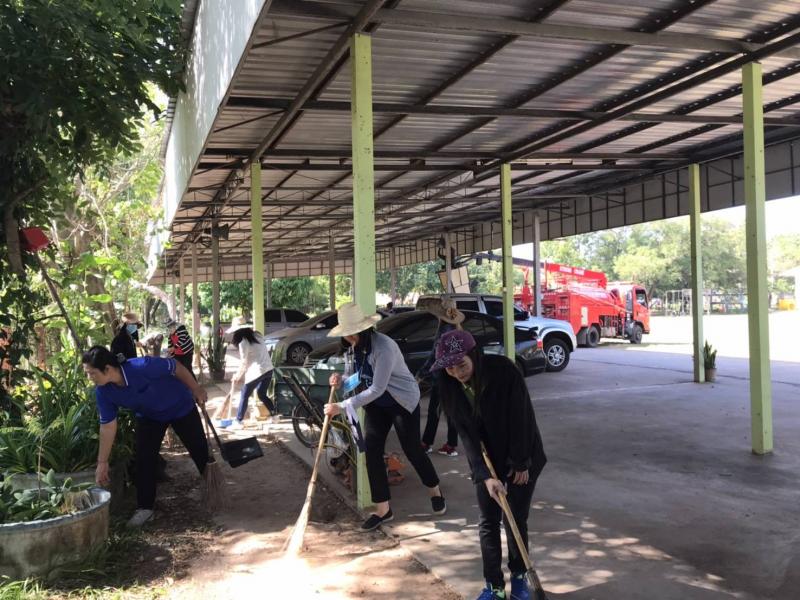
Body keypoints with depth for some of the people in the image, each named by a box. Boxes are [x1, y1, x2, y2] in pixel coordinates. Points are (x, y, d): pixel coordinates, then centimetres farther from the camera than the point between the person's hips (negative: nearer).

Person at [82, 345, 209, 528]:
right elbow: (108, 426, -13)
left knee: (200, 451, 8)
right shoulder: (103, 392, -23)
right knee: (144, 458, -6)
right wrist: (102, 462, -11)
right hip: (149, 417, 4)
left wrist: (197, 390, -16)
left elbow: (176, 367, -27)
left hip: (180, 408, -4)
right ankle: (144, 507, 7)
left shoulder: (142, 366, -42)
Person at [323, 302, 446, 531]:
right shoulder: (357, 346, -5)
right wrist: (342, 380, -13)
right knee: (372, 451, -1)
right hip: (376, 404, 7)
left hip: (403, 402, -7)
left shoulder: (383, 347, -31)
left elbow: (377, 389, -32)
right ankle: (383, 509, 9)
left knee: (412, 449, 5)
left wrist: (342, 407, -31)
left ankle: (435, 491, 32)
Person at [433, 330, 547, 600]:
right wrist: (485, 475, -25)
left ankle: (519, 576, 28)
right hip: (486, 461, 3)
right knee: (488, 522, 4)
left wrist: (521, 463, -15)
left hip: (522, 458, -3)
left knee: (517, 520, 6)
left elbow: (522, 418, -21)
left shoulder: (502, 369, -27)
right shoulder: (448, 387, -15)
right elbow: (466, 434, -16)